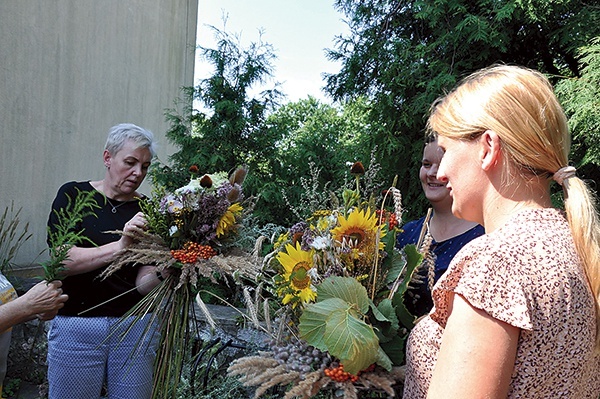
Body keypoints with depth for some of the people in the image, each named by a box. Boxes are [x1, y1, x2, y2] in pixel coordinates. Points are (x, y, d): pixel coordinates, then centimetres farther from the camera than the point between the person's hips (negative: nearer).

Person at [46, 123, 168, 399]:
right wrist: (120, 247, -30)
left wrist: (164, 270, -26)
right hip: (77, 328, -1)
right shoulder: (73, 195, -2)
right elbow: (62, 261, -15)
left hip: (134, 327, 2)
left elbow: (142, 285, -5)